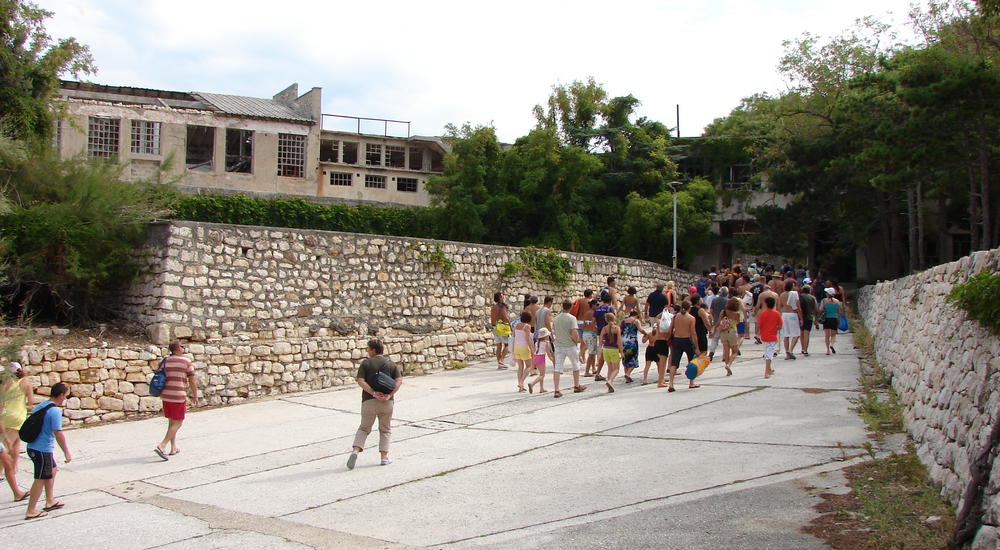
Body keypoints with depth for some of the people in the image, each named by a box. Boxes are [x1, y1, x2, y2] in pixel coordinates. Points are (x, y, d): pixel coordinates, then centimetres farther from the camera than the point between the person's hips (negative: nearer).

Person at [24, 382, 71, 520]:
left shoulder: (40, 406, 8)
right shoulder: (55, 411, -19)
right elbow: (58, 434, -21)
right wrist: (67, 453, -15)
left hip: (33, 447, 9)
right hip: (43, 450, -9)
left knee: (52, 471, 23)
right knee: (41, 479, 0)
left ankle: (50, 501, 31)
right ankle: (31, 511, 5)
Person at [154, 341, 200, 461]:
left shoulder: (165, 361, 8)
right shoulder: (186, 361, -7)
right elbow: (192, 380, -5)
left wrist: (162, 395, 20)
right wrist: (195, 396, 5)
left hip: (165, 395, 6)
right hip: (178, 396, -6)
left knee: (171, 422, 18)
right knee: (177, 423, 1)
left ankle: (173, 448, 22)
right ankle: (161, 446, -12)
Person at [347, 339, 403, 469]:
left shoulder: (366, 363, 0)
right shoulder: (390, 363, 6)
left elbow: (361, 381, -12)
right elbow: (399, 381, -6)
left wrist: (373, 393, -15)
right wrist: (390, 395, -12)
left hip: (369, 401, -1)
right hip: (386, 402, 1)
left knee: (364, 428, 12)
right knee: (385, 430, 15)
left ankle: (355, 451, -7)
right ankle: (384, 457, 10)